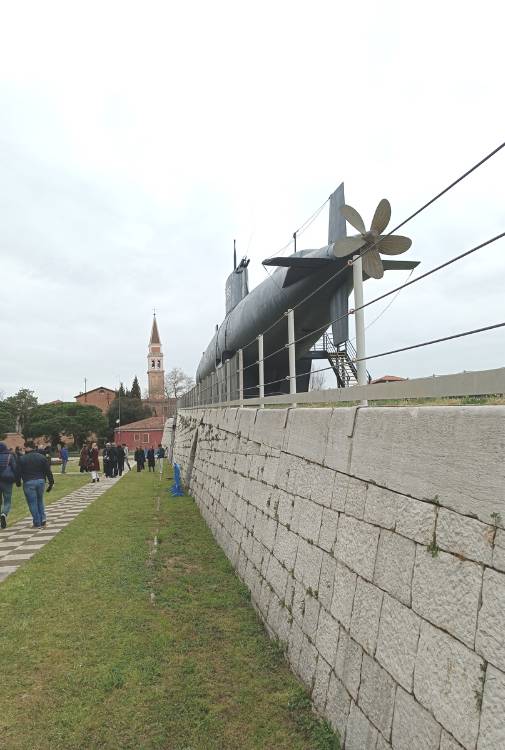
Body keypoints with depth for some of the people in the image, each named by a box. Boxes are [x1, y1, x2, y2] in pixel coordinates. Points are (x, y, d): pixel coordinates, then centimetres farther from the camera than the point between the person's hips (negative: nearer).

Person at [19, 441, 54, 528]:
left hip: (28, 483, -3)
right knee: (40, 501, 19)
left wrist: (18, 482, 14)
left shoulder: (22, 459, -2)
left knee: (32, 503, 4)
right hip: (41, 481, 3)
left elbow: (19, 472, -1)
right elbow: (48, 471, 3)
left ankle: (37, 523, 5)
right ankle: (43, 519, 9)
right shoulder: (42, 457, 5)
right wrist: (51, 483, 7)